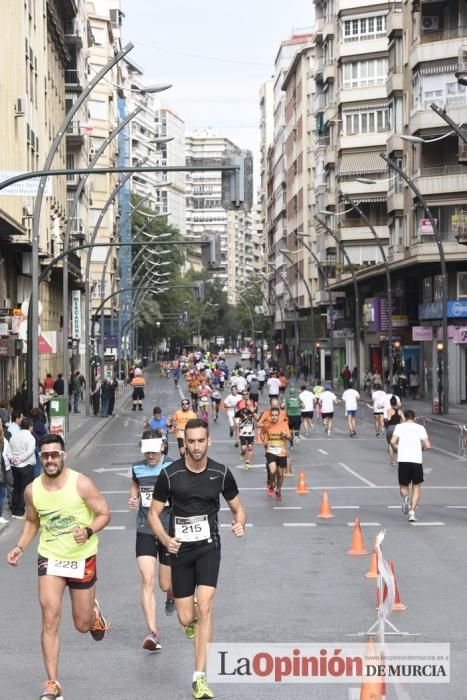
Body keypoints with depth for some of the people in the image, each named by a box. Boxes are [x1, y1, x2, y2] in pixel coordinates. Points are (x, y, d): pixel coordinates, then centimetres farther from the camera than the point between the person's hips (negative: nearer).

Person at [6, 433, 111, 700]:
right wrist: (20, 547, -2)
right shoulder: (32, 490, -5)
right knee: (50, 619, -11)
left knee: (83, 625, 11)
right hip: (50, 558, 2)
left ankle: (94, 611, 50)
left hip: (82, 558, -2)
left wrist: (88, 531, -30)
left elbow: (104, 514, -10)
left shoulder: (81, 484, -17)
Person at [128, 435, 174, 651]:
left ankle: (171, 595, 49)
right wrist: (133, 500, 1)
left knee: (165, 584, 9)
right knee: (147, 580, -12)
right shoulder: (137, 469, 3)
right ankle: (152, 632, -12)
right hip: (145, 531, 2)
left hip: (169, 531, -2)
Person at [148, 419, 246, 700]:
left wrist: (240, 523, -15)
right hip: (180, 549, 0)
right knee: (186, 618, 4)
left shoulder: (221, 473, -4)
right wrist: (165, 539, -19)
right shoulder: (170, 474, -9)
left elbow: (238, 507, 9)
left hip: (209, 547, 0)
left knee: (205, 607, -17)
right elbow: (154, 513, 0)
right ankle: (193, 619, 46)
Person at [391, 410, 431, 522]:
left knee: (403, 486, 15)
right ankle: (412, 513, 1)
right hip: (417, 460, 0)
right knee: (416, 487, 12)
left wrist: (398, 447, 12)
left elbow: (393, 441, -8)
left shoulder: (399, 426, 6)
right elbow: (428, 445, -1)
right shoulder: (420, 428, 7)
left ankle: (406, 498, -19)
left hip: (403, 460, 0)